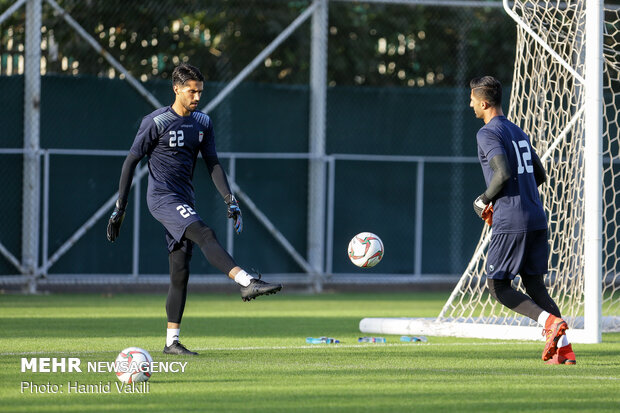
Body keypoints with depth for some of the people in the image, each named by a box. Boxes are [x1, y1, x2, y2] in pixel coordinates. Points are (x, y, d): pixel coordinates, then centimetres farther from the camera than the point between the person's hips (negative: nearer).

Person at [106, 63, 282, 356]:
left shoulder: (203, 123, 10)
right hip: (162, 198, -7)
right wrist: (119, 209, -7)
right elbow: (131, 161, -6)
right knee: (204, 234, -29)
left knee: (180, 271, 5)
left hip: (184, 202, 7)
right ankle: (247, 283, -45)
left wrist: (230, 200, 1)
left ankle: (171, 341, 9)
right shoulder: (156, 122, -8)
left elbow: (212, 164, 14)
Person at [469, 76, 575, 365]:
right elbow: (540, 175, 24)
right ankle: (563, 348, -4)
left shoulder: (487, 133, -7)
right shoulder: (519, 132, 19)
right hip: (537, 219, 8)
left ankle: (550, 321, -19)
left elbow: (503, 173, -21)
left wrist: (484, 200, -4)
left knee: (498, 287, 2)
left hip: (511, 223, -8)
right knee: (535, 286, 11)